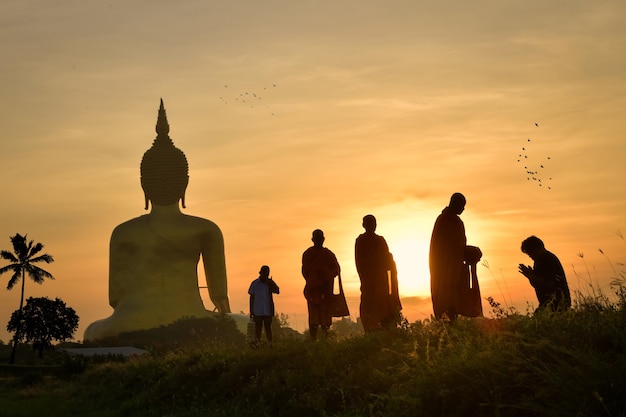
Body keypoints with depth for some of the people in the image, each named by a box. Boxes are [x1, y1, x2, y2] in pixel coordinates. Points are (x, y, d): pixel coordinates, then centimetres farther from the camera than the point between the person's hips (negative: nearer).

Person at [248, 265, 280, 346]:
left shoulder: (270, 283, 3)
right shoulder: (255, 283, 0)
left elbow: (277, 291, -12)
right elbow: (251, 297, 3)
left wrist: (270, 283, -22)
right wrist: (251, 311, 1)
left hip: (268, 311, 1)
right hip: (257, 311, -1)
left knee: (268, 328, 6)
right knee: (258, 328, 3)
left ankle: (270, 344, 7)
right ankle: (257, 345, 5)